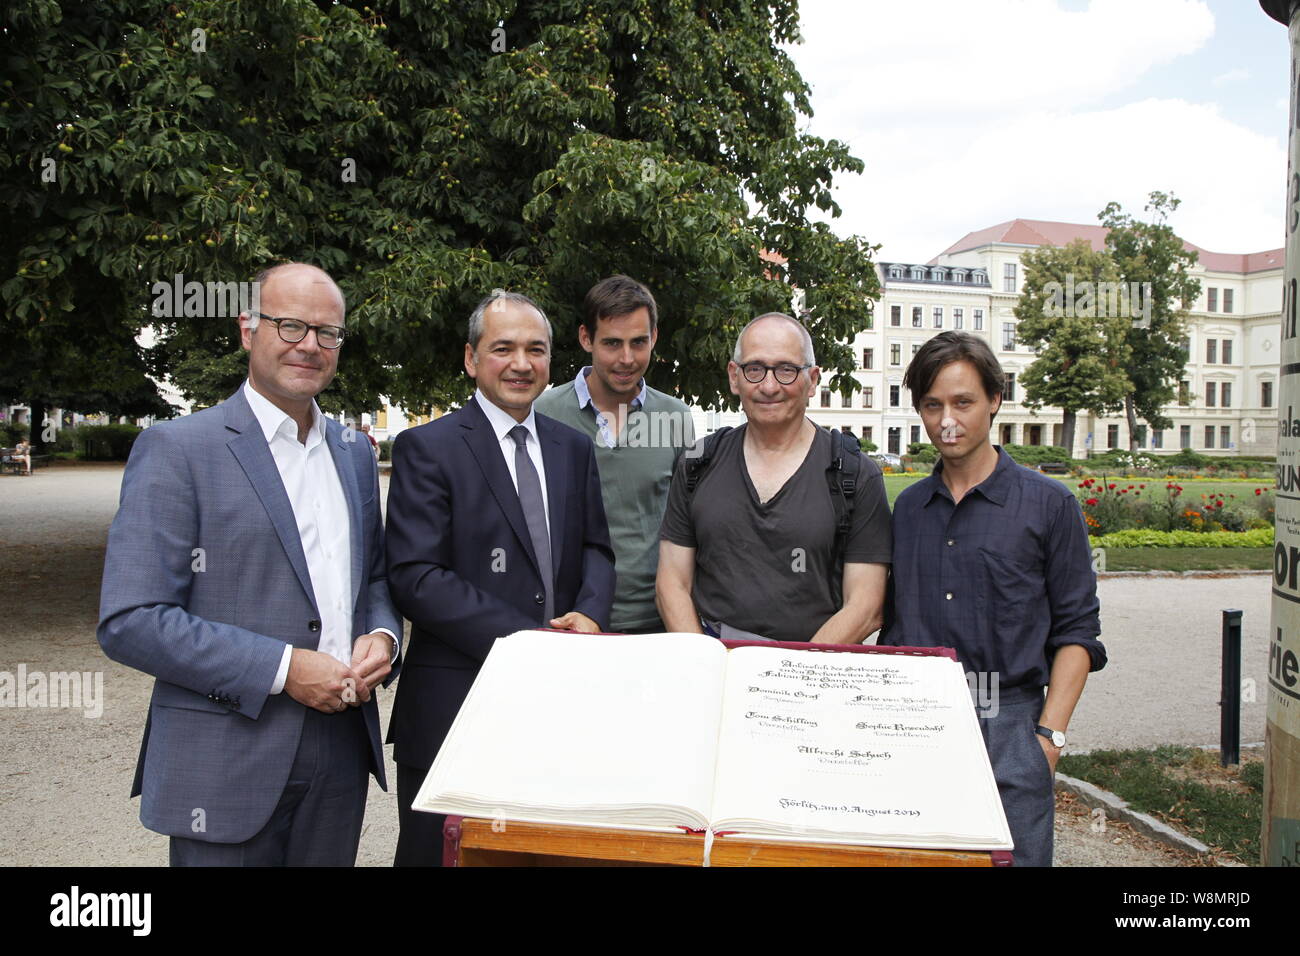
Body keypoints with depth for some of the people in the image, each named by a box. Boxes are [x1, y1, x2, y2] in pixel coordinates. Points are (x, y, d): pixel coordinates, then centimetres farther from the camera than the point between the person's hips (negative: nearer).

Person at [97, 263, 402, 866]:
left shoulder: (354, 453, 10)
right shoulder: (176, 450, -9)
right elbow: (129, 623, -14)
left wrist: (381, 635, -3)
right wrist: (282, 667, -18)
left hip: (342, 748, 6)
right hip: (227, 765, -5)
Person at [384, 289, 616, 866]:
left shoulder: (574, 449, 12)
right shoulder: (425, 449, -6)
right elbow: (416, 579, -14)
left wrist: (590, 614, -8)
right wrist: (527, 638, -19)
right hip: (454, 704, -5)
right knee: (441, 852, 9)